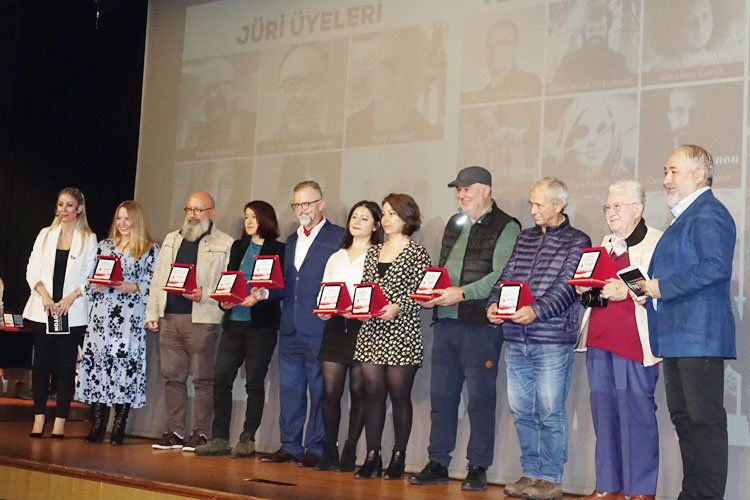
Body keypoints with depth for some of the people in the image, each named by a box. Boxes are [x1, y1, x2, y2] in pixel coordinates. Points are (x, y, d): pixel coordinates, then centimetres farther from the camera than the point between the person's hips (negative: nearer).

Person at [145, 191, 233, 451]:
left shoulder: (225, 244, 1)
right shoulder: (171, 239, 18)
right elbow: (158, 279, 17)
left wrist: (204, 294, -19)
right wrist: (152, 313, 10)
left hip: (202, 320, -5)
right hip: (170, 317, 5)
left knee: (203, 379, -1)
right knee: (173, 376, 9)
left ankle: (200, 433, 5)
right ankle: (174, 432, 16)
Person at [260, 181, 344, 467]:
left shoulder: (338, 238, -4)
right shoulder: (292, 240, 19)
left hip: (320, 328, -7)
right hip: (291, 328, 7)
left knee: (319, 391, 1)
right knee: (289, 388, 11)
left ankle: (316, 449, 8)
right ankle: (289, 447, 19)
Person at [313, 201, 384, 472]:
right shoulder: (336, 257, 21)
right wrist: (323, 309, -1)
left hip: (363, 327, -4)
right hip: (335, 327, 4)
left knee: (358, 390, -2)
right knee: (330, 390, -2)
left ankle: (350, 452, 4)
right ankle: (330, 451, 5)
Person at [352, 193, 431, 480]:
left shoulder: (417, 253, -1)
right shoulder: (373, 252, 16)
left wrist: (398, 307, -20)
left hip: (401, 332, -5)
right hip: (372, 330, 5)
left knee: (399, 394, 0)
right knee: (372, 391, 3)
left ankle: (399, 458, 9)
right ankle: (372, 457, 8)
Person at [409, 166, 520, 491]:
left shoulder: (506, 227, -4)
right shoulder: (454, 224, 17)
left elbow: (501, 275, -14)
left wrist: (462, 293, -22)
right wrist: (430, 292, 2)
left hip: (481, 322, -6)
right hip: (445, 320, 7)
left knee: (480, 397, 0)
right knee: (441, 394, 9)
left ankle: (478, 467, 8)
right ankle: (438, 464, 17)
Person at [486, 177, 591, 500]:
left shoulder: (577, 241, -1)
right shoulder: (525, 238, 16)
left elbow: (567, 286, -11)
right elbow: (507, 276, 13)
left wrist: (537, 310, -24)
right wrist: (494, 304, -5)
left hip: (552, 340, -6)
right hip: (516, 339, 6)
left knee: (550, 412, -2)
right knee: (521, 410, 10)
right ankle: (530, 473, 20)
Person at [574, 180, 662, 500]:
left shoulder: (658, 242, -3)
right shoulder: (606, 244, 21)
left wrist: (628, 291, -24)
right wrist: (584, 287, 7)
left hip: (633, 341, -7)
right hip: (599, 339, 8)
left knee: (635, 411, -7)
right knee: (604, 411, 9)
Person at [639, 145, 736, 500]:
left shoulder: (709, 214, -11)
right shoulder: (687, 216, 21)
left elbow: (716, 266, -24)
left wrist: (663, 287, -18)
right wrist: (650, 287, 11)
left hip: (699, 337, -11)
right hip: (677, 337, 11)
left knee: (705, 421, -6)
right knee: (684, 418, 14)